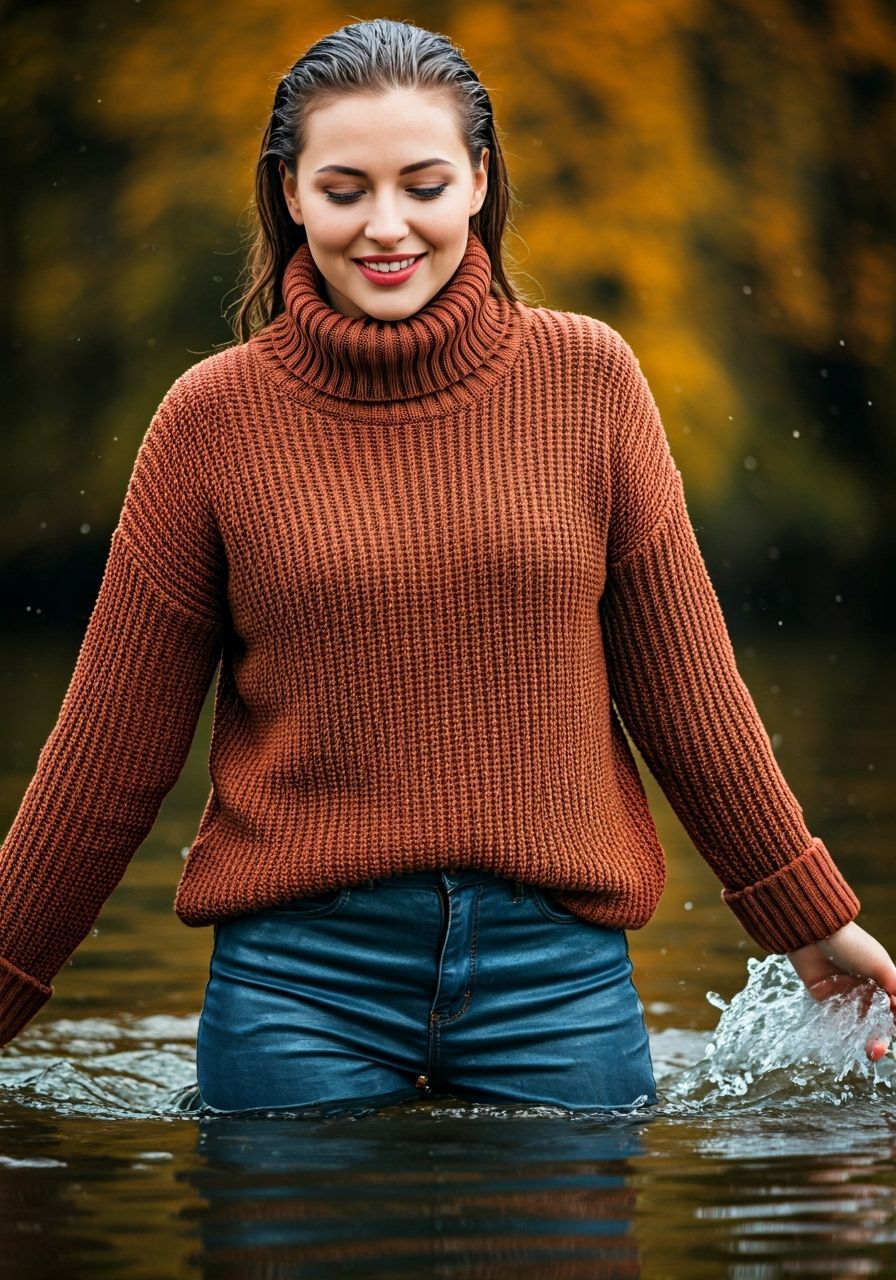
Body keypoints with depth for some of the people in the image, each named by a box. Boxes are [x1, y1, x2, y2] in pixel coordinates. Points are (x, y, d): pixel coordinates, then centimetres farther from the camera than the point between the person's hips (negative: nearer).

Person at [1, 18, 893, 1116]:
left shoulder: (586, 379, 0)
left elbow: (682, 683, 8)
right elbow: (114, 747, 4)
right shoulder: (214, 418, -2)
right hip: (299, 982, -1)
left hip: (557, 972, 1)